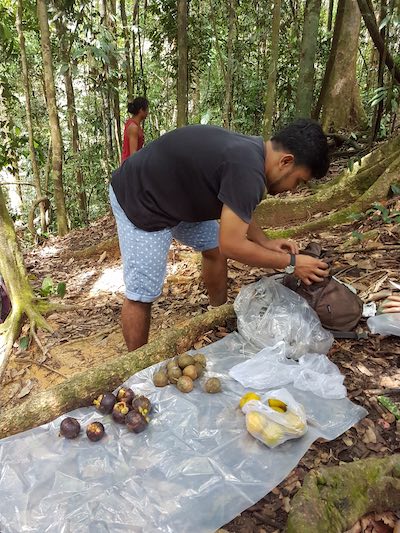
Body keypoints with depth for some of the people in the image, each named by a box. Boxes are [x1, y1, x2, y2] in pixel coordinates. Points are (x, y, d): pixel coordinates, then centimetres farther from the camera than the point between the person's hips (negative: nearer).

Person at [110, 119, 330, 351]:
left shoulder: (250, 151, 0)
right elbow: (232, 245, -26)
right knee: (141, 295, -7)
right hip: (139, 199, -10)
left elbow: (236, 212, 13)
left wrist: (266, 242, 2)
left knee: (214, 249, 16)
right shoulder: (248, 171, -30)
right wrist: (291, 262, -15)